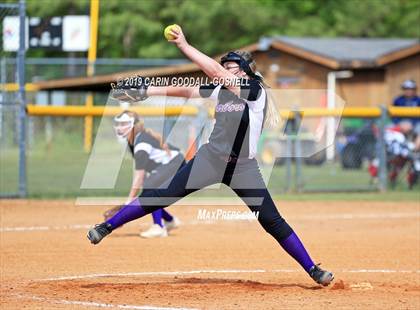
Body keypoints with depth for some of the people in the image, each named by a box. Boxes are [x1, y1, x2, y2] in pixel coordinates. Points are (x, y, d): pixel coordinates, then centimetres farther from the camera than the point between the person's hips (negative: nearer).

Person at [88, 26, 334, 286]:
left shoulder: (256, 91, -13)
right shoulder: (220, 90, 5)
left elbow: (215, 71, -20)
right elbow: (187, 91, 11)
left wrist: (184, 45, -19)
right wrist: (147, 91, 6)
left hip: (244, 168, -4)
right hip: (211, 160, 4)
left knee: (272, 221, -8)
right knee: (164, 196, -6)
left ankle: (313, 270, 2)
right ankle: (107, 227, -3)